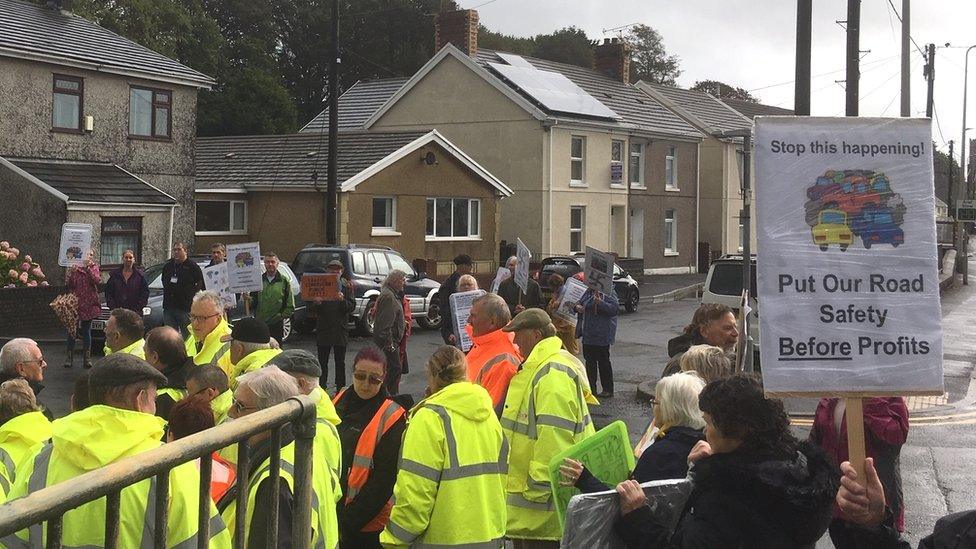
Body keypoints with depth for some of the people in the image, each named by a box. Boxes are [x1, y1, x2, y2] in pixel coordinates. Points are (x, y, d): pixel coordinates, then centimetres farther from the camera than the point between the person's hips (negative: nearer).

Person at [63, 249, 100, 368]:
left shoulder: (94, 268, 7)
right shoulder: (74, 268, 2)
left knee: (86, 331, 7)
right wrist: (70, 274, -16)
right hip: (74, 304, -1)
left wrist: (89, 267, -14)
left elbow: (97, 280, -12)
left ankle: (87, 358, 13)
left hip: (88, 304, 1)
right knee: (72, 331, 2)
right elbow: (68, 286, -1)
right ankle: (70, 357, 8)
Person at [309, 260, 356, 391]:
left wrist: (342, 300, -21)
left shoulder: (347, 286, 5)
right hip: (323, 330, 0)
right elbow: (311, 310, 5)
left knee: (340, 363, 6)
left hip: (340, 330, 0)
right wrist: (316, 303, -17)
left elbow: (352, 307, -2)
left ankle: (340, 389, 13)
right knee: (322, 362, 2)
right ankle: (321, 389, 7)